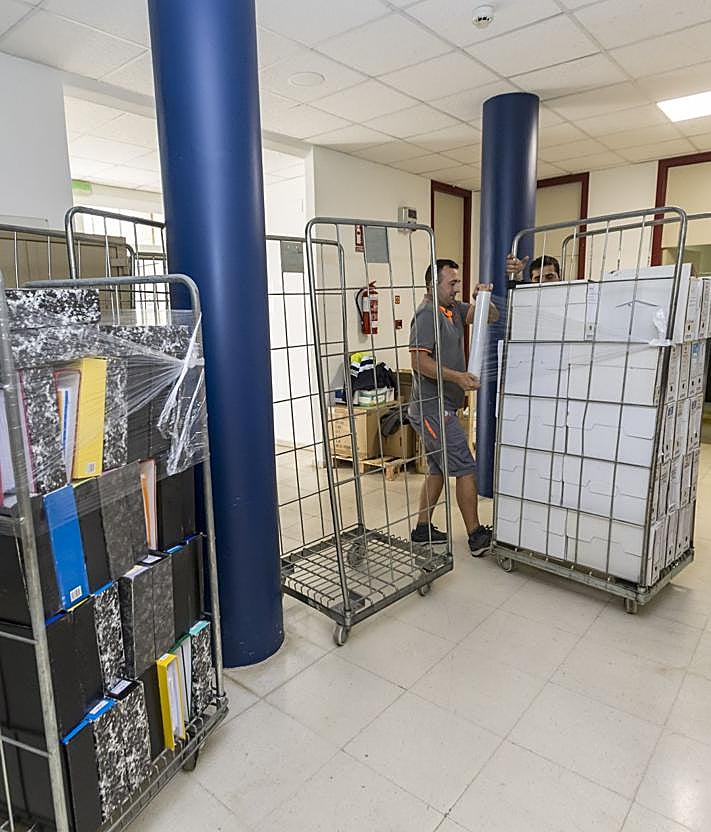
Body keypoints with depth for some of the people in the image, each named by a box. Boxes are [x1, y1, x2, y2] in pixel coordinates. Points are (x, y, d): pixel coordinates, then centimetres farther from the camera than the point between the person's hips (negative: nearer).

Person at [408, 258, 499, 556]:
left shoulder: (454, 309, 14)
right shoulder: (427, 314, -13)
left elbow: (491, 317, 14)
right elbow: (420, 362, -22)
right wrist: (458, 377, -29)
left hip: (442, 407, 10)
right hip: (432, 407, -10)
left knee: (438, 469, 15)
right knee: (465, 467, -6)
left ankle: (423, 529, 24)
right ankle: (476, 536, 3)